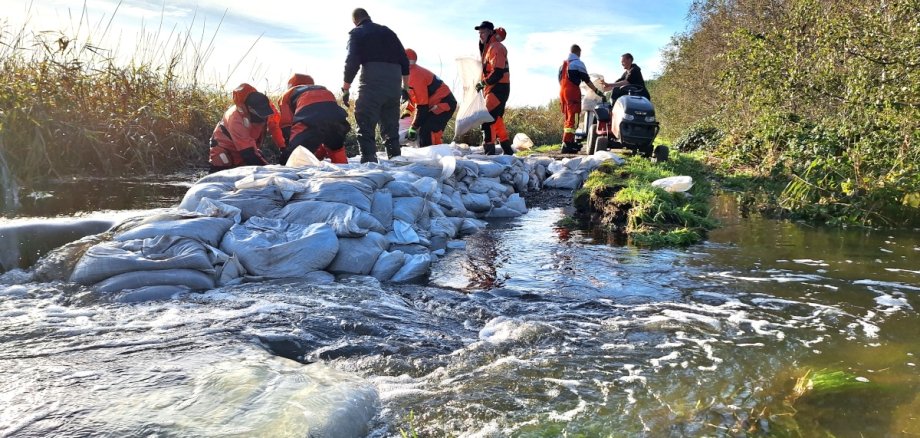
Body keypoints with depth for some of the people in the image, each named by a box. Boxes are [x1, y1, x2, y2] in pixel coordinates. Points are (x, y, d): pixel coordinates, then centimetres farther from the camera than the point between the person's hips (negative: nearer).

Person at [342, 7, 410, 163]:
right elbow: (404, 61, 19)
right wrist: (405, 87, 23)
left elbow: (352, 62, -5)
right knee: (391, 127, 14)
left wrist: (346, 89, 0)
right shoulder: (388, 31, 23)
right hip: (394, 84, 5)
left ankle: (369, 161, -16)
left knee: (366, 127, -5)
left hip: (371, 83, -5)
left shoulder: (356, 33, 8)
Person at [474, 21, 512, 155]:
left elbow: (498, 72, -22)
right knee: (496, 119, 15)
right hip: (493, 88, 11)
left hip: (498, 88, -11)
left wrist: (483, 83, -16)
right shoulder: (488, 47, 19)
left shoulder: (495, 47, -13)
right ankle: (507, 149, 23)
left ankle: (489, 150, -17)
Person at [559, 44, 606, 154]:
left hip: (562, 91, 8)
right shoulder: (578, 63, -3)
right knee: (573, 119, -12)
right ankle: (566, 144, -21)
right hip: (573, 91, -8)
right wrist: (597, 91, 0)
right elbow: (587, 80, -5)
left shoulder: (563, 64, 20)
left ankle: (570, 142, 18)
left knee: (568, 118, 15)